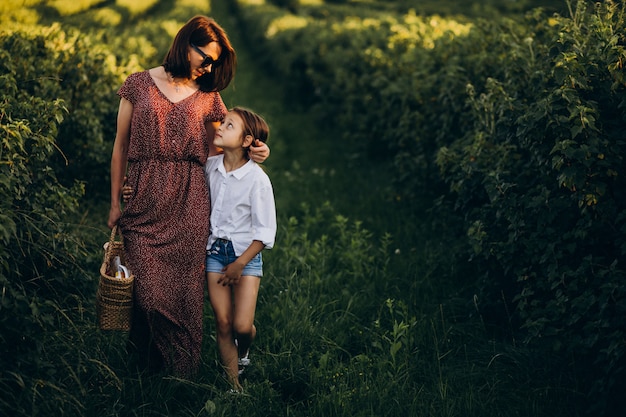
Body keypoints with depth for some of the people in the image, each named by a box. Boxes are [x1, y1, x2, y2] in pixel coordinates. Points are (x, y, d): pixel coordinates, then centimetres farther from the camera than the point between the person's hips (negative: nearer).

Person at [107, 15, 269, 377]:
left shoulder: (208, 96, 10)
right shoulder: (139, 85, 4)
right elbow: (121, 147, 7)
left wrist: (251, 151, -2)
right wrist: (115, 202, 7)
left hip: (189, 204, 1)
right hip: (145, 203, -1)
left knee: (185, 290, 3)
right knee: (151, 292, -6)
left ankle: (182, 372, 19)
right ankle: (148, 366, 17)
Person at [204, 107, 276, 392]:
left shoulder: (257, 179, -15)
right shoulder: (209, 167, -2)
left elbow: (265, 231, -11)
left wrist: (240, 264, -10)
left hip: (246, 253, -3)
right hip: (215, 250, 3)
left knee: (243, 325, -8)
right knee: (222, 322, 1)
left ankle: (243, 351, 29)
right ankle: (233, 384, 14)